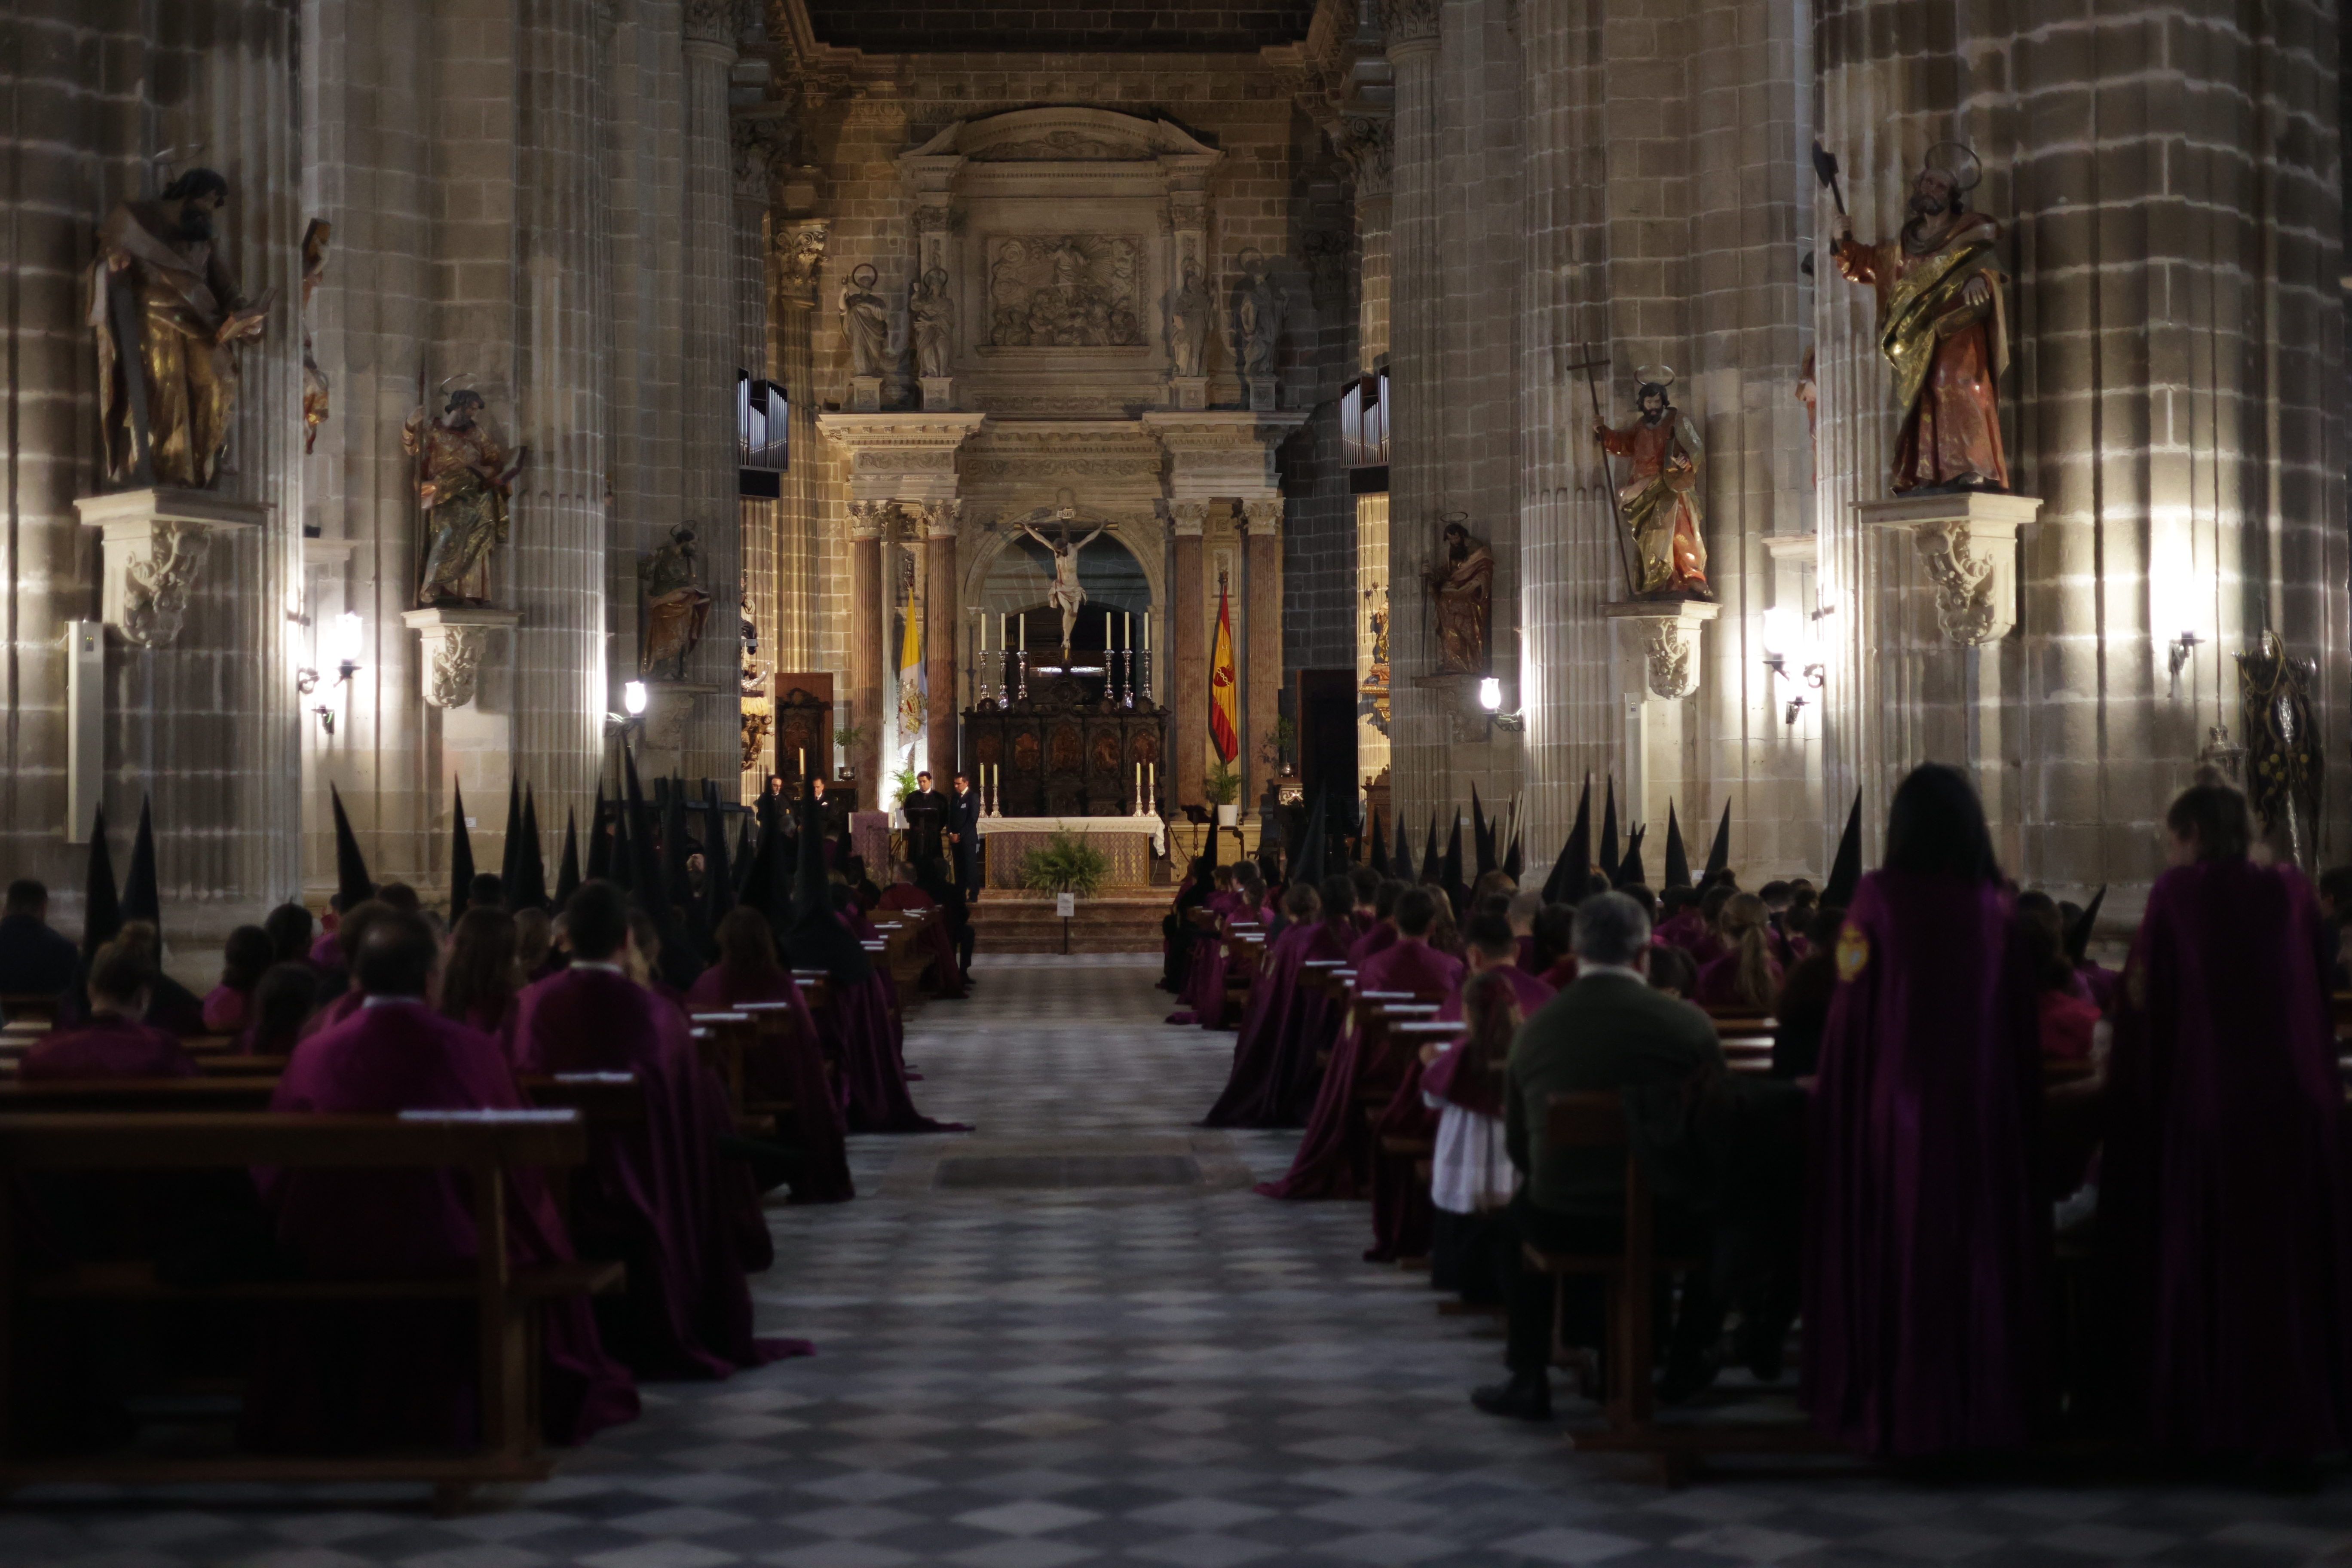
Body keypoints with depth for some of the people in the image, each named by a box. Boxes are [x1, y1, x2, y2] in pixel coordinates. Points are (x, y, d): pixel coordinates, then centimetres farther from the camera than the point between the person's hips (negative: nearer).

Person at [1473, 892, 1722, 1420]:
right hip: (1665, 1224, -1)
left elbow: (1518, 1148, 9)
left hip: (1561, 1226, 1)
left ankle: (1527, 1379, 32)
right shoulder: (1688, 1024, -8)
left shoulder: (1535, 1029, 0)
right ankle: (1685, 1358, 37)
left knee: (1516, 1217, 35)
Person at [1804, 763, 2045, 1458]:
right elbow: (2020, 1019, 6)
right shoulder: (1996, 905, 1)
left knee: (1895, 1254, 5)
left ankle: (1892, 1409, 9)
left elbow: (1850, 1007, -8)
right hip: (1983, 1109, 3)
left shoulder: (1879, 896, -9)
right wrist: (2021, 1112, 15)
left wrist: (1833, 1095, 2)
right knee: (1977, 1250, 12)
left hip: (1895, 1107, -3)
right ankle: (1984, 1399, 19)